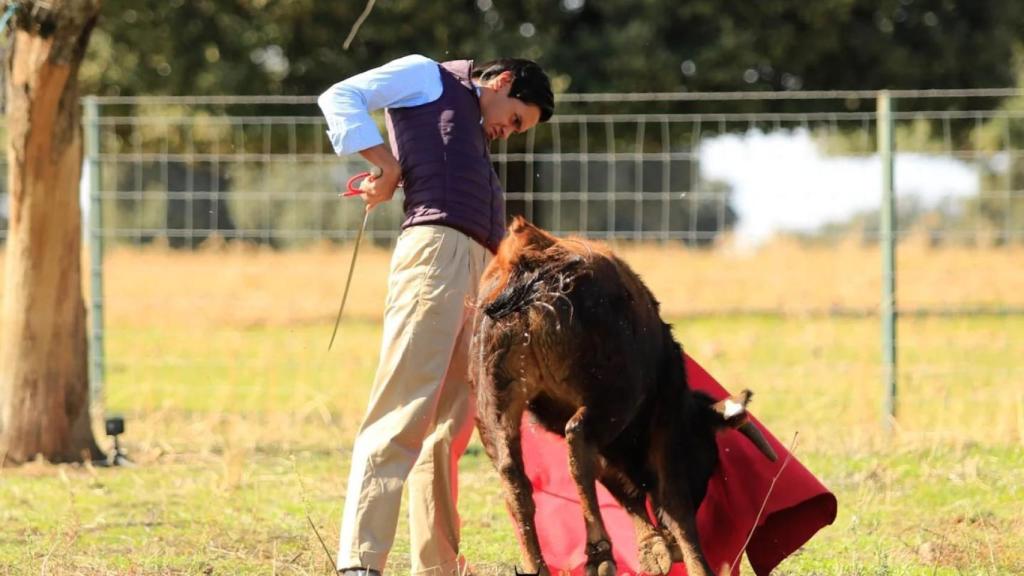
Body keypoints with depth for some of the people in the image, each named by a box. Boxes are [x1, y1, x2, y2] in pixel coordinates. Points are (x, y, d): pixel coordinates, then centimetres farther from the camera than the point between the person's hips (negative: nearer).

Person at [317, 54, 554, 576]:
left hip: (479, 272, 8)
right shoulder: (428, 76, 15)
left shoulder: (474, 137, 35)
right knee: (405, 411, -17)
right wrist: (387, 163, -3)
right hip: (436, 249, -8)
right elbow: (341, 98, 4)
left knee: (449, 427, 6)